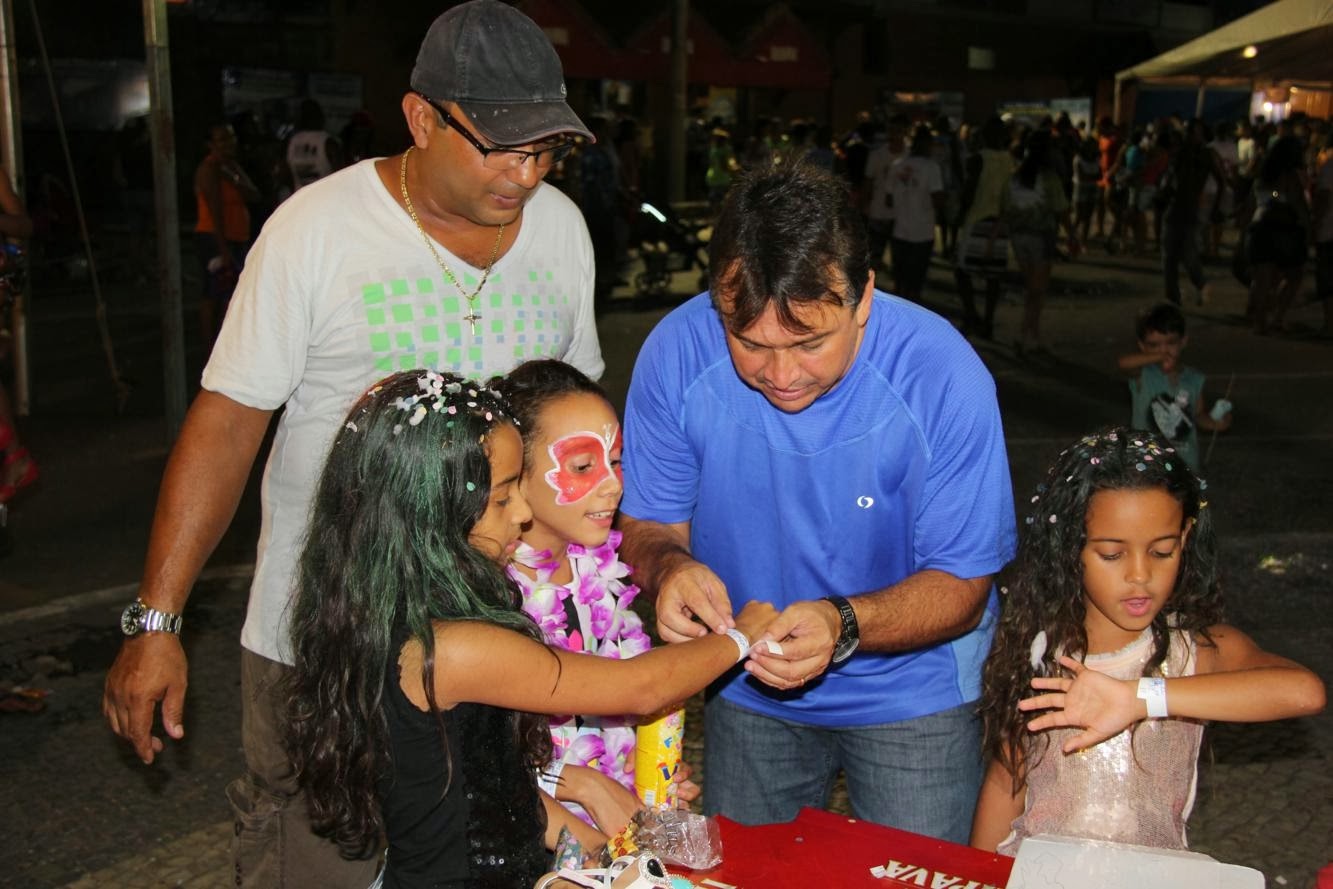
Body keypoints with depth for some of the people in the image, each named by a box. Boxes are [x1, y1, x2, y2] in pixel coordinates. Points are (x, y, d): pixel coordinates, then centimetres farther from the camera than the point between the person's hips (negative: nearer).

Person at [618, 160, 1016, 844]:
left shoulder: (941, 373, -26)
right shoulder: (677, 352, -21)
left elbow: (961, 587, -19)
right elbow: (647, 522, -9)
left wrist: (843, 624, -38)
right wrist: (668, 568, -33)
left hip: (911, 690, -2)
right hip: (746, 687, 3)